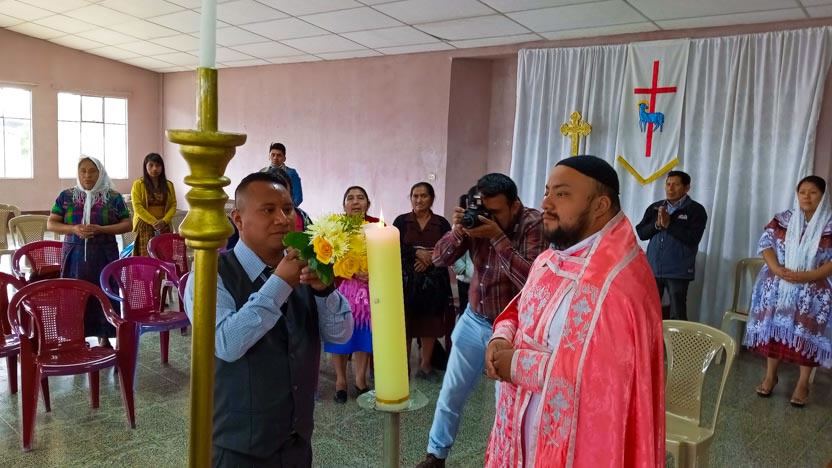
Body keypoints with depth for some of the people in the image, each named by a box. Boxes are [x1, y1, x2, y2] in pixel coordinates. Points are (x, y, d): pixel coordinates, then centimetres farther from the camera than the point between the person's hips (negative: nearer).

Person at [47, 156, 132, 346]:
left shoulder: (113, 197, 1)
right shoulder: (66, 196, 5)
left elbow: (127, 224, -1)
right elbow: (51, 224, 4)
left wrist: (101, 229, -16)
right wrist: (73, 229, -15)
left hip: (104, 255, -1)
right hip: (75, 254, 1)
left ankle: (104, 338, 13)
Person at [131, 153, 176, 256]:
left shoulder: (168, 185, 11)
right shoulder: (138, 184, 1)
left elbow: (173, 205, 6)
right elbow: (137, 207, -6)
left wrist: (164, 221, -11)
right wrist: (153, 222, -15)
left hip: (164, 227, 3)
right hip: (144, 226, -3)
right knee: (145, 258, -8)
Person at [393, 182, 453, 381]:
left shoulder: (442, 223, 5)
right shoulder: (401, 221, 4)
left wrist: (429, 259, -15)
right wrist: (417, 253, -16)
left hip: (433, 280, 1)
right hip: (406, 279, -1)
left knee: (430, 323, 5)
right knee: (405, 322, 0)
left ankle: (425, 365, 18)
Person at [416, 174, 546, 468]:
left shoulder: (533, 225, -18)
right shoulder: (476, 219, -5)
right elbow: (439, 259, -5)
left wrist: (498, 238, -32)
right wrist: (458, 230, -22)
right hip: (473, 320, 5)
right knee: (451, 393, 15)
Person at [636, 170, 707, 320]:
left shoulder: (696, 210, -2)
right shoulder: (654, 208, 11)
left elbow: (693, 238, -14)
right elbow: (641, 233, 5)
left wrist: (669, 224, -16)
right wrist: (657, 224, -12)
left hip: (678, 271, -4)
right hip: (653, 269, 4)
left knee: (677, 315, 2)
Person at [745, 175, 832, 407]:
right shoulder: (782, 220, 4)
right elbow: (766, 243, 0)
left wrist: (808, 276, -20)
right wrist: (776, 268, -16)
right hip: (778, 286, 2)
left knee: (807, 332, -1)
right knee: (775, 327, 5)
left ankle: (803, 383, 13)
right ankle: (770, 375, 19)